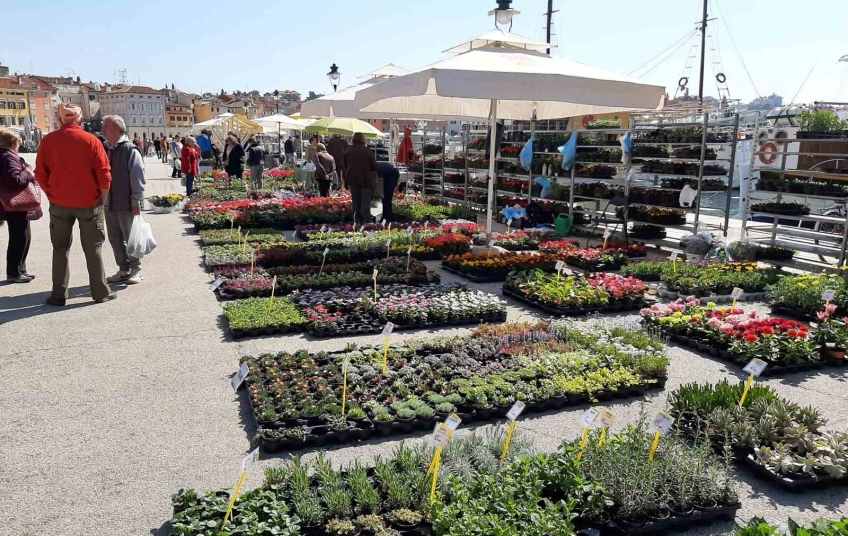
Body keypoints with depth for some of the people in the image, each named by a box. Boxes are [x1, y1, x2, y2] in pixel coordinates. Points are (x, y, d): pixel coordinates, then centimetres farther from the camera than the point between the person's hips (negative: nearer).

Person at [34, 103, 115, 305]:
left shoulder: (48, 140, -2)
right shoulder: (91, 140, -8)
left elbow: (40, 174, -1)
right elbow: (104, 175, -9)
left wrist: (53, 195, 12)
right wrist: (101, 200, 3)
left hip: (59, 204, 2)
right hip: (88, 203, -1)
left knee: (60, 249, 11)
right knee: (93, 248, 7)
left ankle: (59, 295, 12)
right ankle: (101, 292, 10)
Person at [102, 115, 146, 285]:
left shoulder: (130, 150, -12)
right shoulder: (107, 150, 10)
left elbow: (137, 179, -15)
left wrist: (136, 203, -17)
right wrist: (103, 200, 14)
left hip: (126, 204, -7)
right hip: (110, 204, 8)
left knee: (131, 238, 4)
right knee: (115, 239, 12)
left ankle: (136, 270, 15)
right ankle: (124, 269, 23)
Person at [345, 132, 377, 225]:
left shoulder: (348, 151, 0)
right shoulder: (368, 151, -10)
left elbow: (345, 166, 9)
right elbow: (374, 167, -3)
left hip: (352, 179, 3)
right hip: (366, 180, -3)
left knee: (356, 202, 12)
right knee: (365, 203, -1)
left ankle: (358, 221, 13)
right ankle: (366, 221, -6)